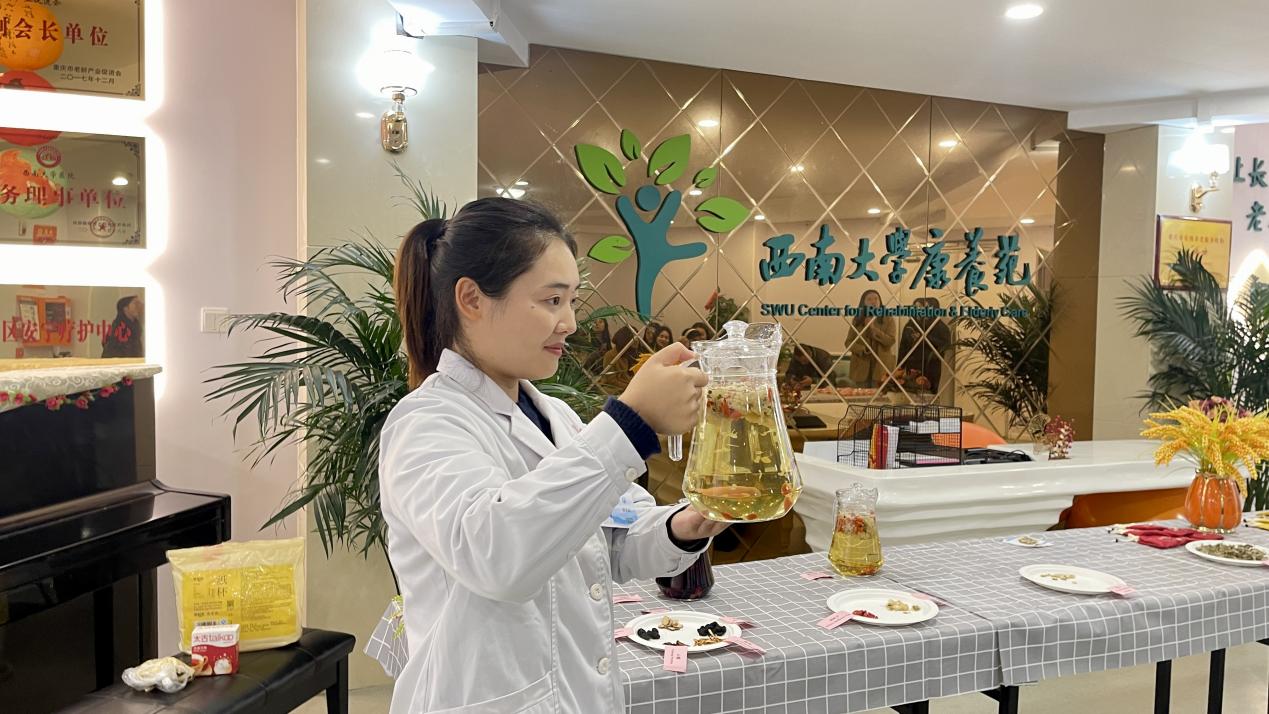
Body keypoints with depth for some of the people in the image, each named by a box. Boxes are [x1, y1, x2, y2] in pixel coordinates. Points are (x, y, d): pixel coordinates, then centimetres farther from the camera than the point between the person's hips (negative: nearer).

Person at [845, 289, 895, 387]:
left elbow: (890, 341, -9)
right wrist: (862, 349, -13)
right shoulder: (857, 320, 7)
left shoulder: (888, 319, 1)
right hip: (861, 367, 2)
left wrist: (873, 328, -15)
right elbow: (848, 342, 6)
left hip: (880, 366, -2)